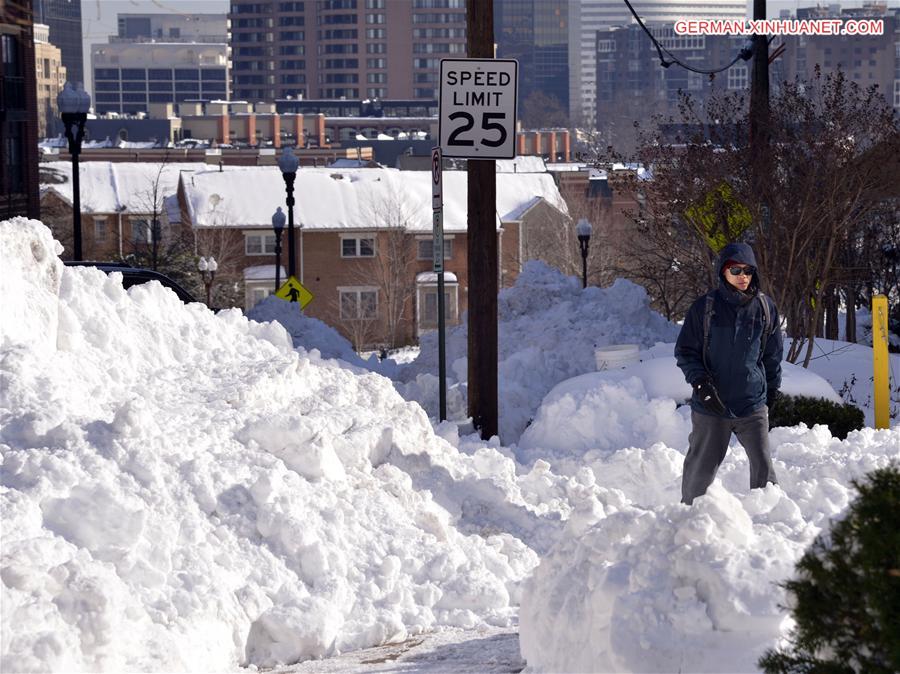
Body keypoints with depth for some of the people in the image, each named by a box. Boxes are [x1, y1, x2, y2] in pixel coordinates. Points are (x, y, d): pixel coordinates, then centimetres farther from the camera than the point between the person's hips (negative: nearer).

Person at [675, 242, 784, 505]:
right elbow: (685, 351, 2)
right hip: (711, 404, -1)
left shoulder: (765, 307, 4)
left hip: (753, 403, 1)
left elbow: (773, 353, 15)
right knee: (702, 466, 7)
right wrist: (700, 381, -12)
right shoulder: (705, 307, -3)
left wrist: (772, 389, 19)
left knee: (763, 466, -4)